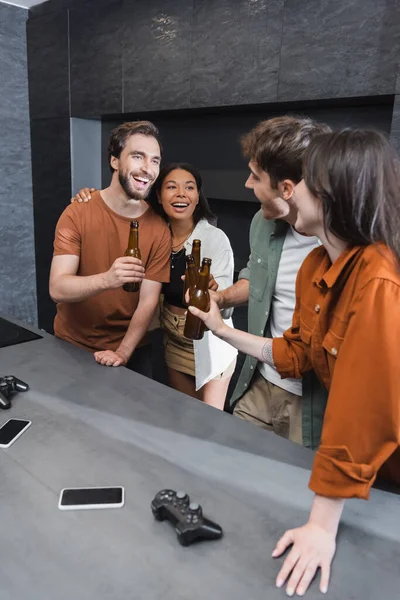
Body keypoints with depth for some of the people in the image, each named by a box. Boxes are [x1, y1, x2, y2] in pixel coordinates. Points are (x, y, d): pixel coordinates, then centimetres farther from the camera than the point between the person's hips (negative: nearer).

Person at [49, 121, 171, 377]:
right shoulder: (77, 214, -13)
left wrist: (122, 353, -22)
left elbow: (148, 301, -11)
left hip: (131, 350, 1)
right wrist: (106, 280, -39)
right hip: (72, 347, 0)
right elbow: (58, 289, -21)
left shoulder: (159, 230, -10)